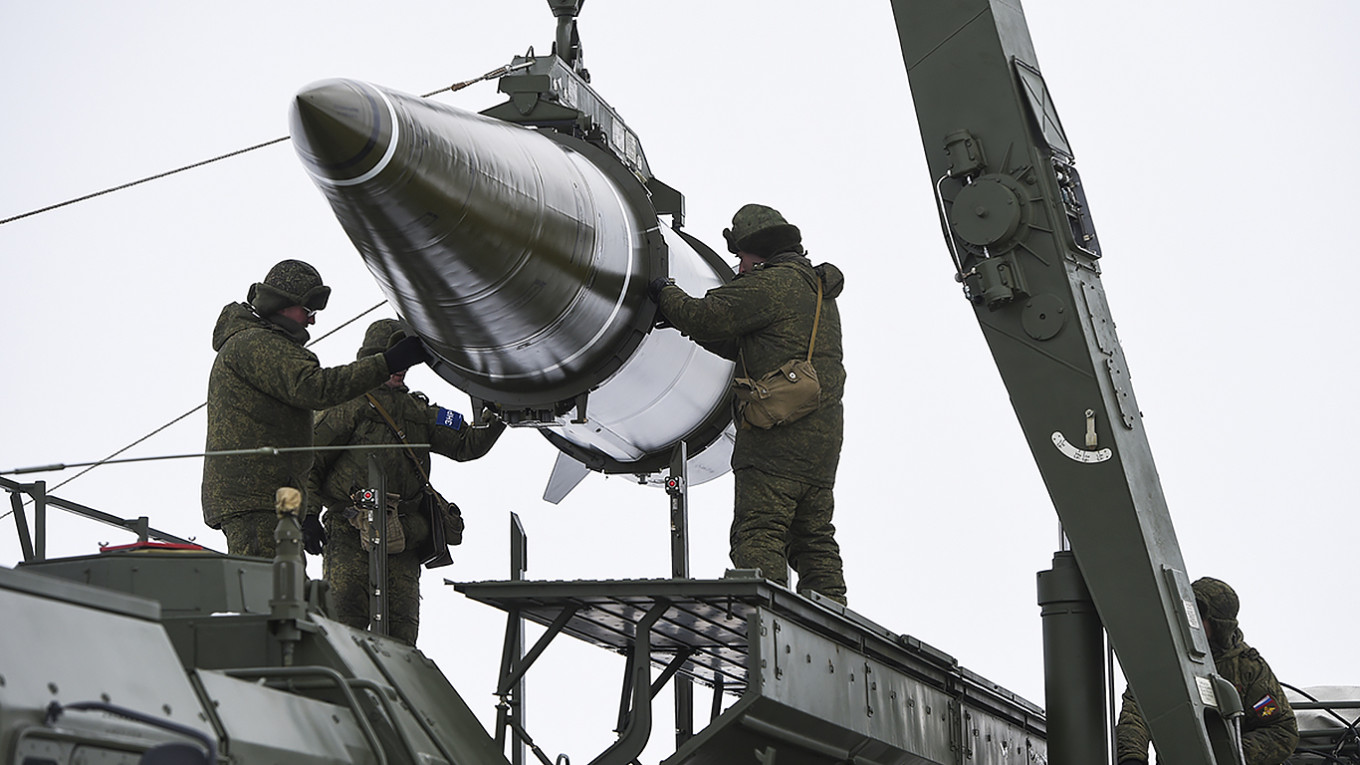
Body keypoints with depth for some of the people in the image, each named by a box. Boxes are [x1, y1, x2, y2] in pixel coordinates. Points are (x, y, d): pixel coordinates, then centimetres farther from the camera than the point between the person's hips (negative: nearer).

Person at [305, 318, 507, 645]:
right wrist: (308, 514, -10)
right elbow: (309, 461, 1)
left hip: (403, 542, 5)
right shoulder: (349, 404, 4)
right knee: (345, 624, -11)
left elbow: (465, 445, 14)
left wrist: (496, 419, -2)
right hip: (350, 535, -5)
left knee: (401, 635, 2)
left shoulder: (419, 411, 21)